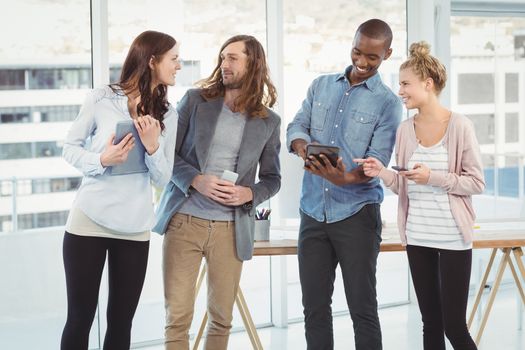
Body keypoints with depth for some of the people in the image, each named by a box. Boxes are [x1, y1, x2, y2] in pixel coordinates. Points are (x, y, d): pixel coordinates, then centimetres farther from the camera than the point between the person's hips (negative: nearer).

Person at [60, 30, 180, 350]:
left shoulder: (168, 114, 3)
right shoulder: (101, 99, -6)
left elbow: (163, 179, 3)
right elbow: (70, 147, 2)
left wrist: (152, 147, -15)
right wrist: (102, 160, -16)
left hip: (135, 228, 3)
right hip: (89, 220, -3)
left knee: (121, 321, 8)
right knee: (80, 317, 2)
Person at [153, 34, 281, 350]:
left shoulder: (269, 122, 6)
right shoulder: (195, 101, 3)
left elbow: (272, 179, 12)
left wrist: (249, 194, -9)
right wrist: (196, 181, -14)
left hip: (230, 228, 1)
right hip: (184, 220, -1)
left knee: (222, 317, 9)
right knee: (177, 317, -3)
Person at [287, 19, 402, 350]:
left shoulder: (388, 103, -4)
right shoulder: (321, 85, 11)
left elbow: (377, 162, -11)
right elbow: (297, 126, 6)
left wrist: (346, 178, -32)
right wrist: (302, 146, -18)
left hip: (356, 213, -4)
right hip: (314, 211, 4)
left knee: (362, 308, 0)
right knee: (315, 306, 9)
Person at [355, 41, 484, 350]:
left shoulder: (460, 126, -8)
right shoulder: (405, 130, 7)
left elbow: (477, 183, -8)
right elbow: (405, 187, 11)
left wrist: (434, 178, -18)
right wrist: (383, 173, -8)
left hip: (453, 239, -5)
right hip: (417, 238, 5)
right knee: (431, 323, 12)